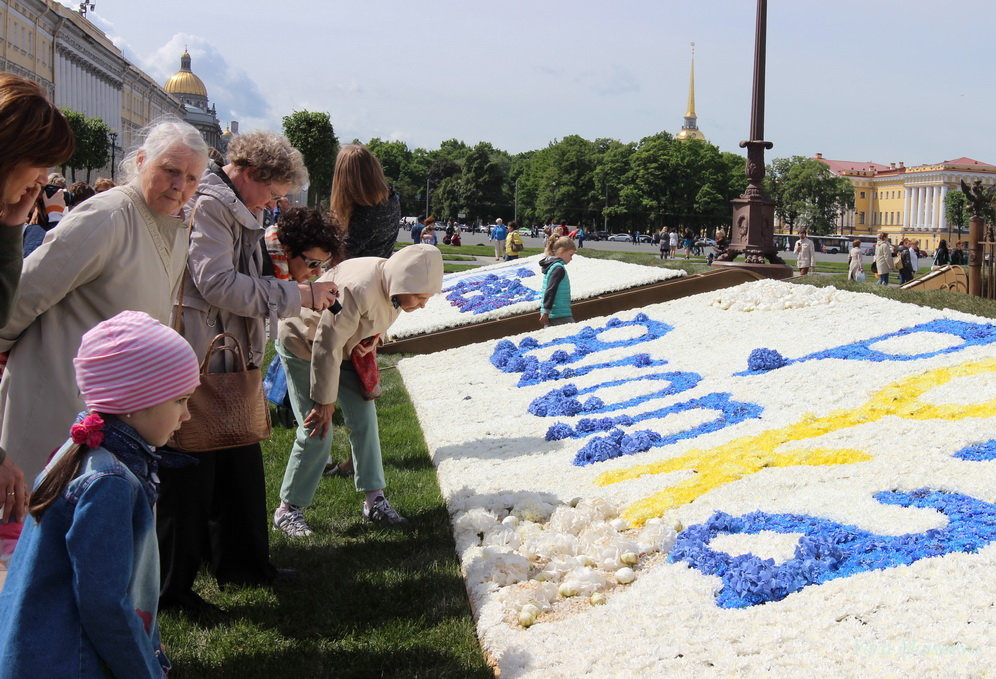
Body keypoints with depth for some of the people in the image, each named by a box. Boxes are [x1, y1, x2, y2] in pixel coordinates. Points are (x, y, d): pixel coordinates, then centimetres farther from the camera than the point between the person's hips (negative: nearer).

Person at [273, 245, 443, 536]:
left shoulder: (394, 283, -13)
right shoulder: (358, 290, -39)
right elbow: (326, 348, -32)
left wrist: (370, 341, -11)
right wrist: (324, 401, -23)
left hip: (344, 348, 8)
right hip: (303, 346, -8)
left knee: (364, 419, 4)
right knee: (317, 433, -11)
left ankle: (374, 498, 15)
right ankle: (288, 509, 3)